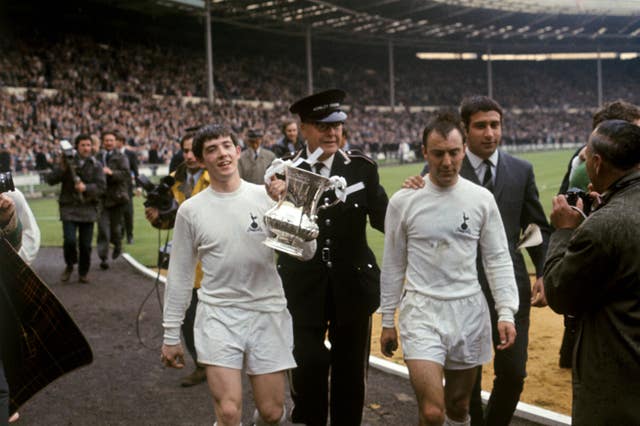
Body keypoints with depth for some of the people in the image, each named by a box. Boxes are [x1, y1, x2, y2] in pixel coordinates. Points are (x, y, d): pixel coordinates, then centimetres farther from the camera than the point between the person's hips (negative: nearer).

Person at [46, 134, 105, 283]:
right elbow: (50, 180, -1)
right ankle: (69, 266, 14)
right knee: (69, 240, -13)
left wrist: (86, 188, -20)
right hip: (69, 208, -1)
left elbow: (101, 186, -4)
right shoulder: (68, 162, 2)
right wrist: (61, 169, -17)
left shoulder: (96, 165, 4)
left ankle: (83, 272, 21)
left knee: (86, 244, 3)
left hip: (88, 208, 1)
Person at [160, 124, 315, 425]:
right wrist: (171, 335, 8)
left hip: (268, 312, 1)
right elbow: (180, 276, 6)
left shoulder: (267, 197, 0)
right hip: (219, 315, -1)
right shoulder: (191, 210, 1)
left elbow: (306, 252, -2)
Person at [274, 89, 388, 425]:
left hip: (352, 284, 1)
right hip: (303, 288, -1)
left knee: (350, 372, 15)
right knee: (306, 370, 8)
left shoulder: (362, 167, -3)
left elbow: (383, 220, -4)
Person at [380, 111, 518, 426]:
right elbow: (393, 264, 4)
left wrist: (506, 312, -6)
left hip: (470, 312, 2)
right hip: (422, 311, -2)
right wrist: (387, 321, 7)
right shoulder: (403, 200, -3)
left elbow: (498, 259, 4)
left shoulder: (482, 199, 0)